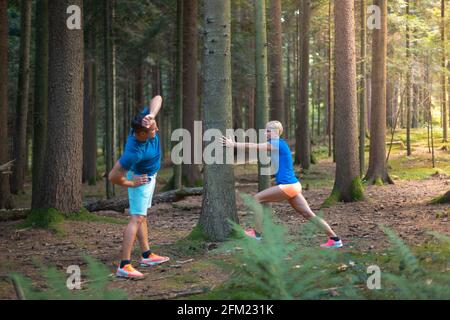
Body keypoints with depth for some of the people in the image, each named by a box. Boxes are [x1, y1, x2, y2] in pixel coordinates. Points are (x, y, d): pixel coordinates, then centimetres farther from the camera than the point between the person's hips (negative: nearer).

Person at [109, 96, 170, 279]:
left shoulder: (145, 121, -24)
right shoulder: (134, 152, -40)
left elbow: (157, 99, -21)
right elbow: (113, 177, -35)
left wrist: (151, 114, -41)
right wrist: (131, 184, -17)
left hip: (149, 175, 9)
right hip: (140, 178, -9)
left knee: (142, 216, 17)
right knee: (137, 218, -13)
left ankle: (146, 256, 30)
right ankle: (124, 266, -18)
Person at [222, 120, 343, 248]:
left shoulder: (277, 144, -11)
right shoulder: (277, 144, 16)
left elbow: (254, 146, -12)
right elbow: (256, 146, 18)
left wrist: (233, 144, -9)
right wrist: (234, 144, 10)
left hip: (287, 186, -10)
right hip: (293, 185, 10)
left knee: (257, 199, -3)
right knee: (308, 214, 10)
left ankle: (257, 234, 0)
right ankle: (335, 239, 11)